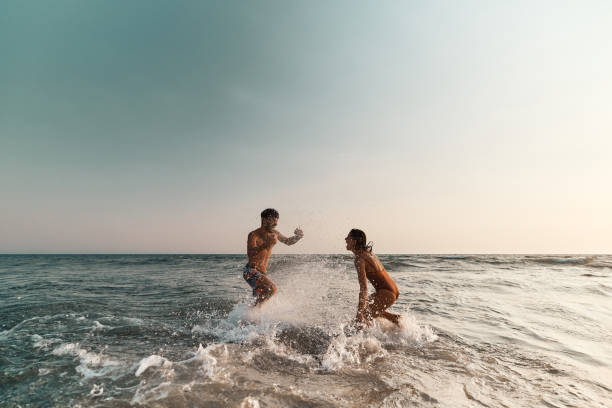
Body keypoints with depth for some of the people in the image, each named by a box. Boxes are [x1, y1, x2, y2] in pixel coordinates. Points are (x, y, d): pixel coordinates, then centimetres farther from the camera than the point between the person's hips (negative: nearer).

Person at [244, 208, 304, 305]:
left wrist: (298, 237, 1)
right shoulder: (254, 235, -14)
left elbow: (288, 241, 21)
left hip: (263, 273, 8)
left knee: (259, 300, 17)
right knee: (271, 288, -27)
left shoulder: (274, 233, 6)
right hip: (251, 271, -8)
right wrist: (266, 244, -37)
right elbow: (250, 254, -28)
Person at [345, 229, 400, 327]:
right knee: (363, 307, 23)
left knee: (361, 319, -6)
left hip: (387, 293, -9)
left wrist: (359, 314, -26)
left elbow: (363, 288, -24)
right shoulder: (367, 252, 10)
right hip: (392, 290, 9)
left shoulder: (359, 259, -18)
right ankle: (395, 318, 23)